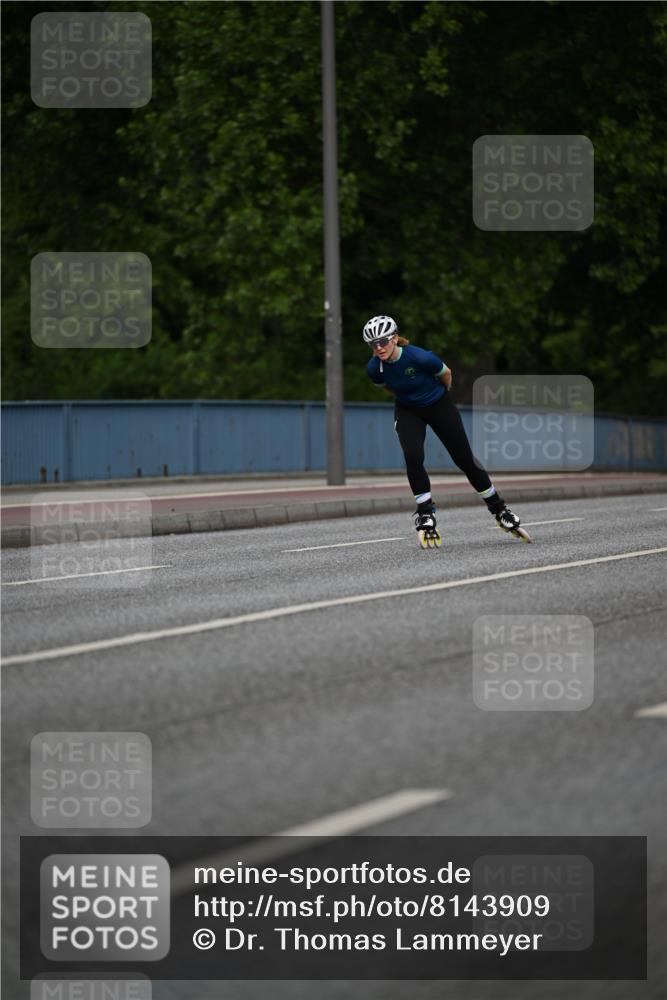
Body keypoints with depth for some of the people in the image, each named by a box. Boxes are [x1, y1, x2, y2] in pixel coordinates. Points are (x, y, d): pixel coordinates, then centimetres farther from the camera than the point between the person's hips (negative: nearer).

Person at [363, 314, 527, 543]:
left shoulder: (419, 358, -33)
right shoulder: (375, 369, -21)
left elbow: (446, 374, -11)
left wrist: (439, 395, 7)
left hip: (439, 406, -2)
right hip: (408, 412, 2)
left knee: (465, 459, 3)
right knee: (413, 457, -22)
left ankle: (499, 509, 19)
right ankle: (425, 514, -7)